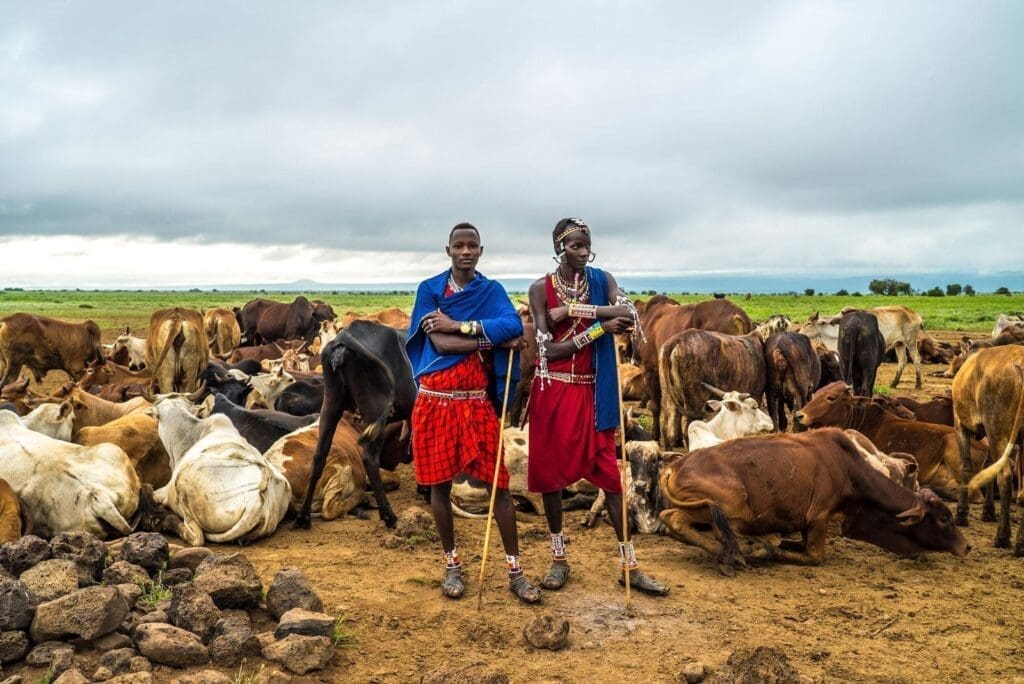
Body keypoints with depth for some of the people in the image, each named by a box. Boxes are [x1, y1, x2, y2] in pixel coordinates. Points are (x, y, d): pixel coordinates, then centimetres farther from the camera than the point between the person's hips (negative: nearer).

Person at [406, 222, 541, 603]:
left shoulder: (492, 291, 5)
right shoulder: (429, 289, 1)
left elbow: (514, 326, -16)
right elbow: (441, 344, -12)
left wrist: (458, 325, -18)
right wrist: (495, 339, -10)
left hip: (477, 402, 0)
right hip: (435, 400, 0)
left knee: (498, 482, 0)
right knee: (439, 483, 7)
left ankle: (514, 570, 10)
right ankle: (452, 565, 23)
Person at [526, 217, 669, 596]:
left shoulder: (602, 280, 2)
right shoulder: (540, 289, -4)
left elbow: (629, 314, -17)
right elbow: (549, 349, -13)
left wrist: (573, 310, -20)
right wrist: (599, 327, -18)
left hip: (593, 391, 1)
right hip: (553, 390, -1)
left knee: (609, 472, 2)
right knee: (550, 471, 6)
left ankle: (629, 564, 10)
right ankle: (559, 559, 21)